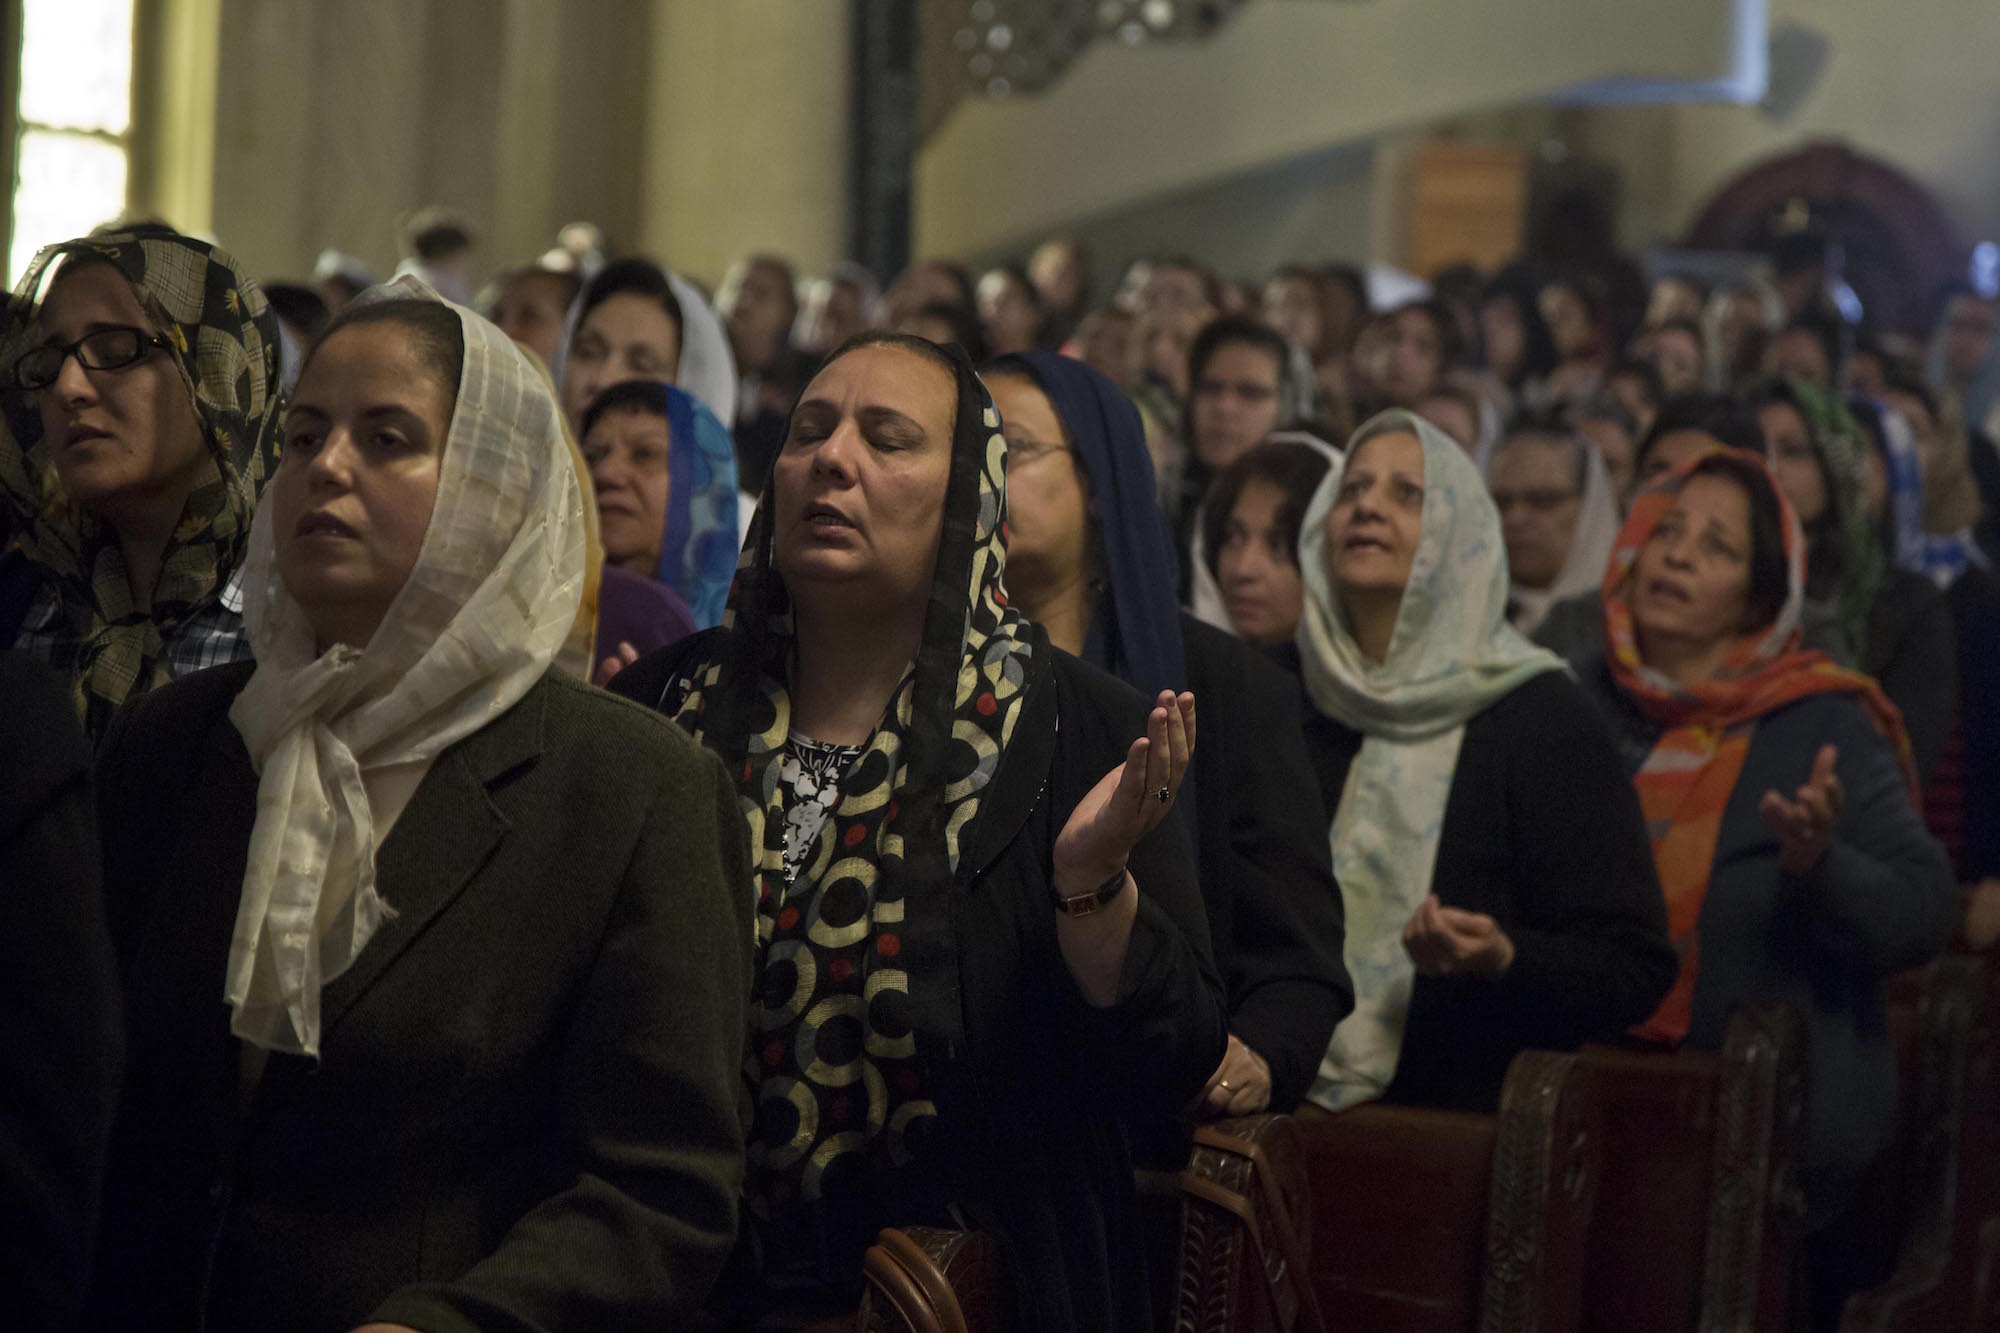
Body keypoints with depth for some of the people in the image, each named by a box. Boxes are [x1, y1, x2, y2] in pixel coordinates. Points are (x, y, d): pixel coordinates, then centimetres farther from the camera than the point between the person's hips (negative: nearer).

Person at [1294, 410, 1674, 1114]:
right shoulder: (1298, 719, 15)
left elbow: (1634, 966, -2)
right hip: (1294, 1124, 4)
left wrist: (1504, 963, -18)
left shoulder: (1538, 719, 2)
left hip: (1468, 1126, -4)